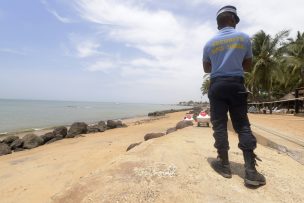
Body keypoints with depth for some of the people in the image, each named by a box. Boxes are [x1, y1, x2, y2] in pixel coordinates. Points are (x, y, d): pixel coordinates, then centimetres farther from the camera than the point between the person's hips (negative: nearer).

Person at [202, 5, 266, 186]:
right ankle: (251, 170, -1)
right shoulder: (244, 38, 6)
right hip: (236, 85, 0)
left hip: (216, 85, 1)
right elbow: (248, 66, 13)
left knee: (219, 125, 3)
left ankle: (224, 164, 8)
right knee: (243, 125, 3)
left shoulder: (210, 43, 9)